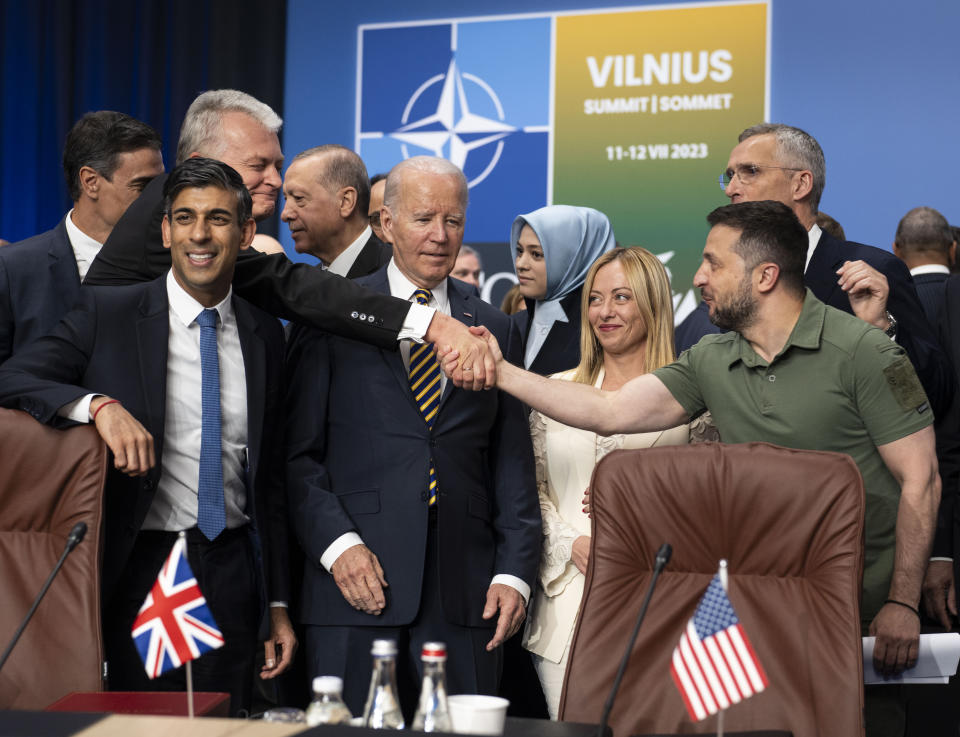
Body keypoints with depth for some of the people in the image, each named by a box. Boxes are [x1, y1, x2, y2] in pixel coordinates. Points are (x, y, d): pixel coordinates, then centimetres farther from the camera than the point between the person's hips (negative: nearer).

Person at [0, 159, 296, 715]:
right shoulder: (108, 313, -2)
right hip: (140, 579, -3)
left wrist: (278, 605, 12)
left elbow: (271, 477, 13)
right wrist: (99, 404, -28)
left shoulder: (265, 335, 9)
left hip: (232, 579, 3)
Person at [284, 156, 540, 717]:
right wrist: (336, 543, -12)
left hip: (465, 593, 2)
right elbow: (299, 453, 1)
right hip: (356, 583, -2)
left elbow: (513, 466, 12)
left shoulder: (496, 330, 14)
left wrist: (514, 573, 1)